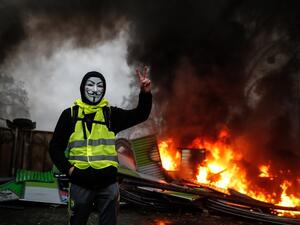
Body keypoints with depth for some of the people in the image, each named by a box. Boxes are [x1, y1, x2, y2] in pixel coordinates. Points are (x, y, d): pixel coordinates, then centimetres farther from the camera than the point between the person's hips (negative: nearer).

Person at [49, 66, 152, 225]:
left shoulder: (111, 113, 7)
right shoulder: (70, 114, 4)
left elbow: (140, 115, -5)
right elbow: (55, 147, 6)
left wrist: (146, 93, -22)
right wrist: (68, 169, -9)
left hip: (108, 183, 1)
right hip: (80, 183, 0)